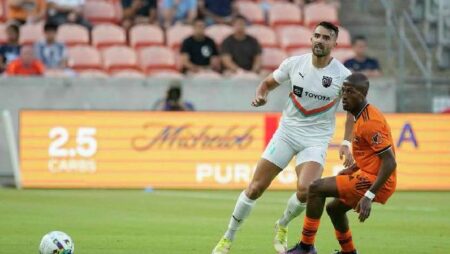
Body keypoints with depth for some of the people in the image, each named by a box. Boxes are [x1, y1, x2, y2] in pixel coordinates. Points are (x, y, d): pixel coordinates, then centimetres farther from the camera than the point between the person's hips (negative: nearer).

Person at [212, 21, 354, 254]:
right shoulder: (294, 64, -5)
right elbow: (268, 83, 11)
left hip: (316, 139, -2)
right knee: (255, 187, -3)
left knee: (305, 190, -25)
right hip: (287, 132, 2)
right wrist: (261, 95, -12)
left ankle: (282, 226, 8)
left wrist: (346, 143, -8)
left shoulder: (342, 75, -9)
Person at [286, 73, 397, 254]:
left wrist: (369, 196, -29)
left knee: (317, 188, -11)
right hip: (368, 175, 10)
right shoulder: (363, 116, 11)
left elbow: (390, 162, -25)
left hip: (374, 181, -10)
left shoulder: (369, 122, -20)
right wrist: (352, 169, 14)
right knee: (334, 208, 26)